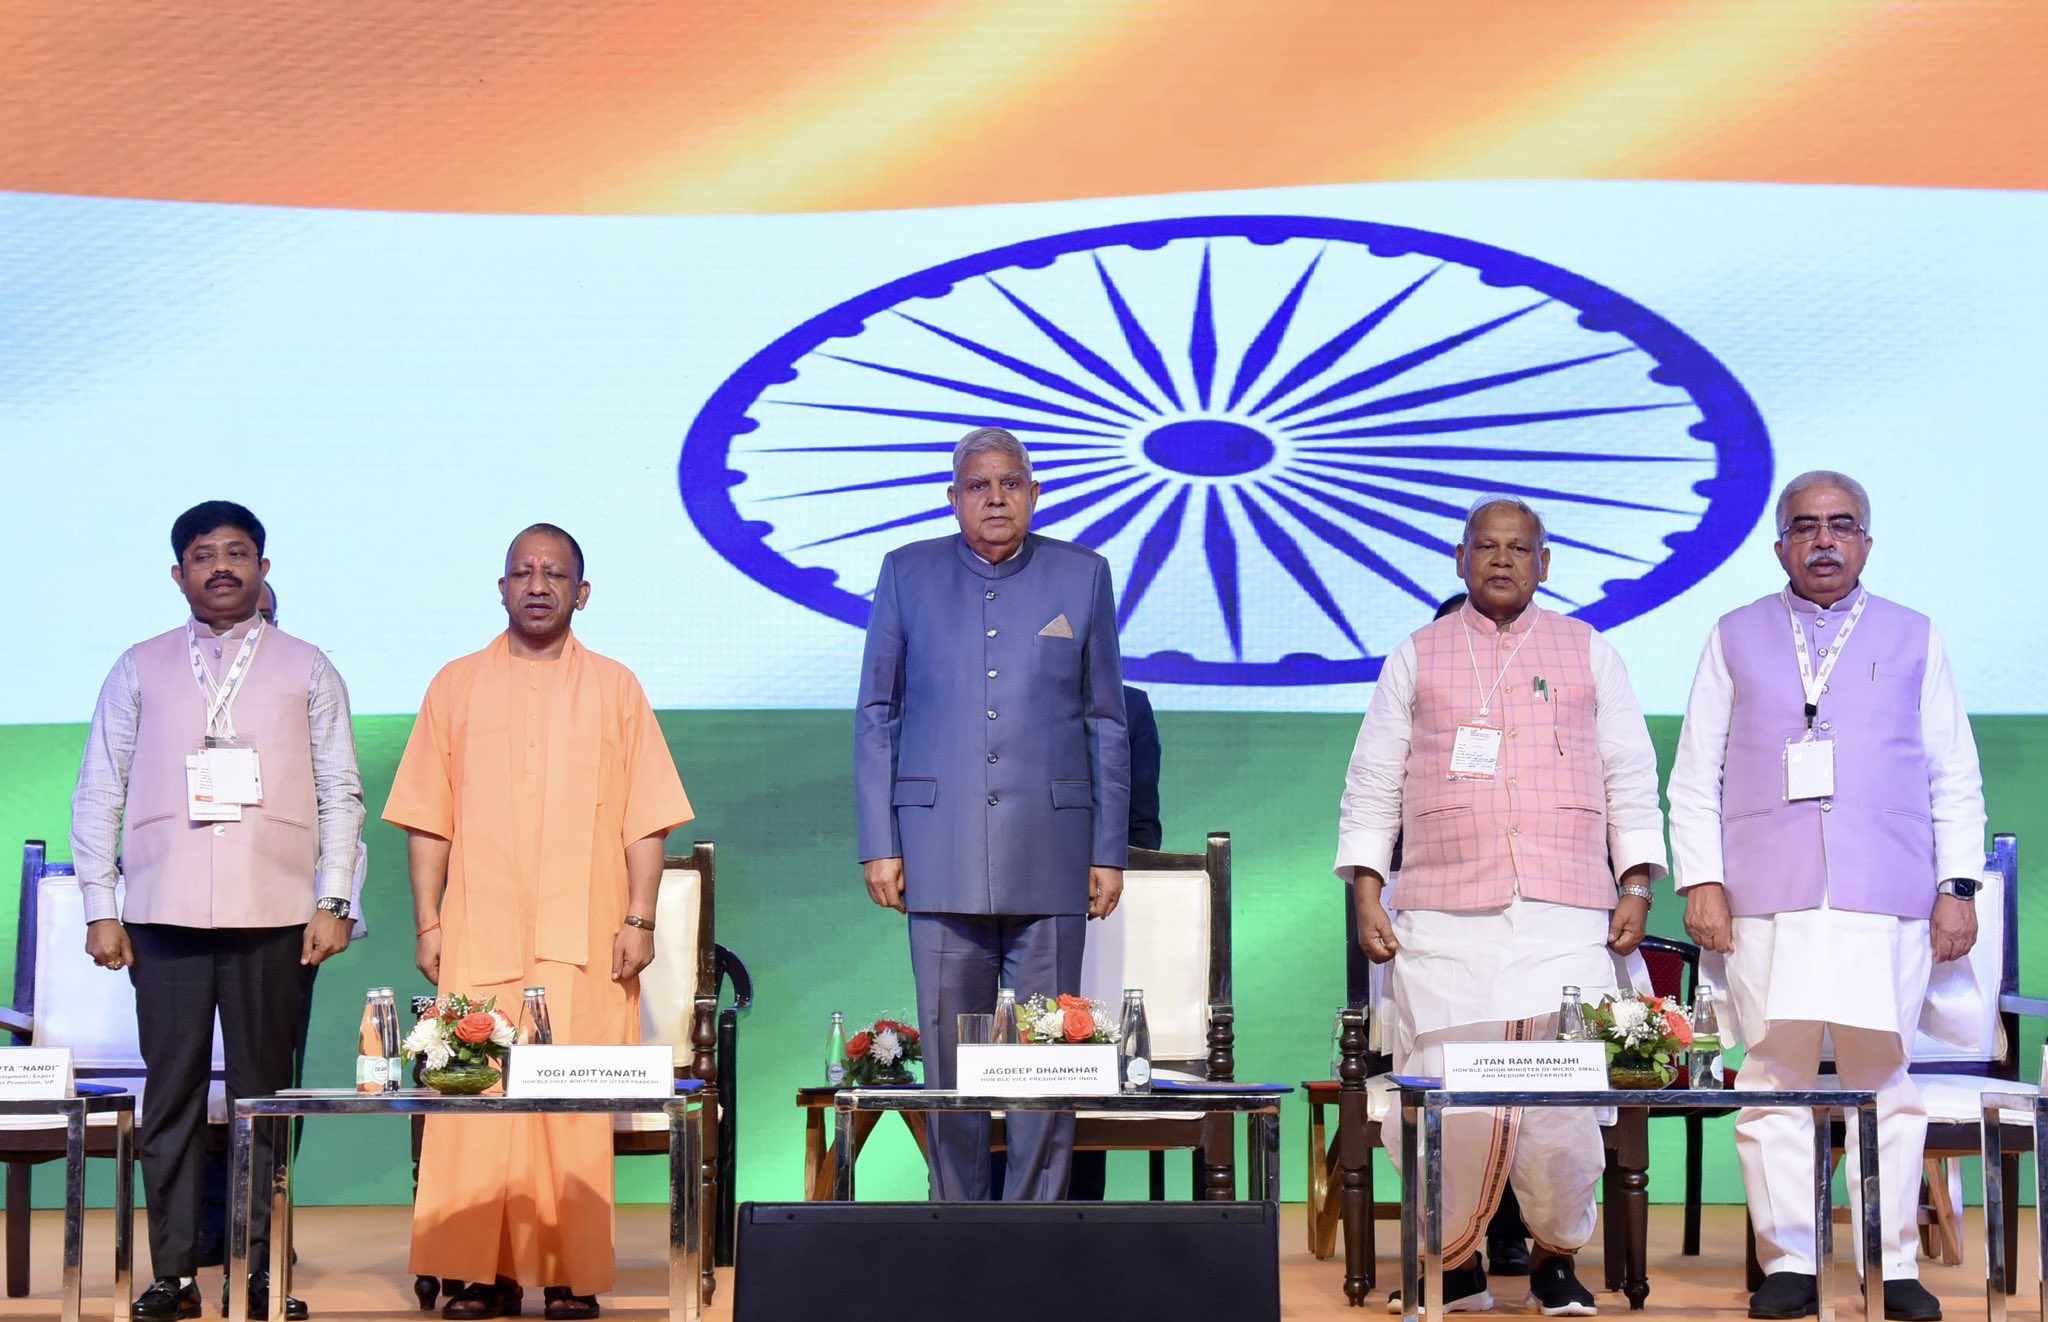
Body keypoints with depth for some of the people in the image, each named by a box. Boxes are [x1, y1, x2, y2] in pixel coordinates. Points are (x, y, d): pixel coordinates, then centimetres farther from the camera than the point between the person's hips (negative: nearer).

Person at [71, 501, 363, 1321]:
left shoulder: (306, 671, 10)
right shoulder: (141, 670, 11)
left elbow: (341, 794, 8)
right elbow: (99, 793, 10)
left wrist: (333, 902, -1)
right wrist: (99, 907, 2)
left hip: (273, 916, -1)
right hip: (166, 914, 1)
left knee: (265, 1093, 0)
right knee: (171, 1093, -1)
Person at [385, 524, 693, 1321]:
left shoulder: (615, 689, 11)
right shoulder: (457, 687, 12)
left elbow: (646, 818, 7)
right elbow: (428, 820, 10)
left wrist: (640, 918, -3)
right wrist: (428, 923, 2)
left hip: (585, 941, -1)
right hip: (480, 936, 1)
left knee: (577, 1106, -5)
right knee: (475, 1102, -5)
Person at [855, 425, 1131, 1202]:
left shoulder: (1083, 576, 9)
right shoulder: (908, 573, 9)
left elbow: (1106, 722, 11)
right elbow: (875, 715, 10)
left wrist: (1110, 851, 6)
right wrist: (878, 845, 2)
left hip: (1049, 853, 0)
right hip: (941, 854, 0)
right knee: (948, 1051, 1)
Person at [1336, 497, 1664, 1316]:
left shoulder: (1588, 655, 15)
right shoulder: (1417, 658, 14)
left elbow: (1631, 779, 14)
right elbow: (1373, 785, 13)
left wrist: (1636, 888, 5)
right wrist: (1366, 894, 3)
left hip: (1566, 918, 0)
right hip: (1443, 922, 0)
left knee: (1566, 1096, -5)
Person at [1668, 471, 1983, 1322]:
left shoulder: (1912, 638, 15)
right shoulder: (1737, 638, 15)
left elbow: (1954, 776, 13)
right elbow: (1694, 774, 12)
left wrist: (1958, 886, 4)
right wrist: (1701, 880, 1)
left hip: (1885, 899, 0)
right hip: (1769, 900, 0)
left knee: (1884, 1079, -1)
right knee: (1775, 1078, -3)